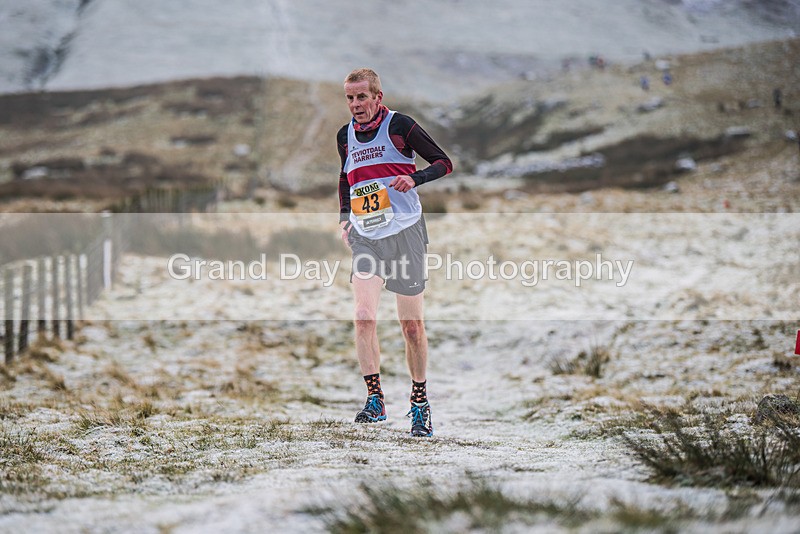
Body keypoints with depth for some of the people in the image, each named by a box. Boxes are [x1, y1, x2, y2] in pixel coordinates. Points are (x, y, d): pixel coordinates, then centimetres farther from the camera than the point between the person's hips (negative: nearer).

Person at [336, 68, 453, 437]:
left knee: (412, 326, 2)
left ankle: (420, 403, 15)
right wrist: (345, 217, 15)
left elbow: (444, 163, -3)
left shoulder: (399, 125, -5)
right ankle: (374, 400, -11)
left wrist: (414, 178, -20)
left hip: (404, 232, -3)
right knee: (364, 316, -15)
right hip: (365, 238, 4)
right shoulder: (345, 136, 11)